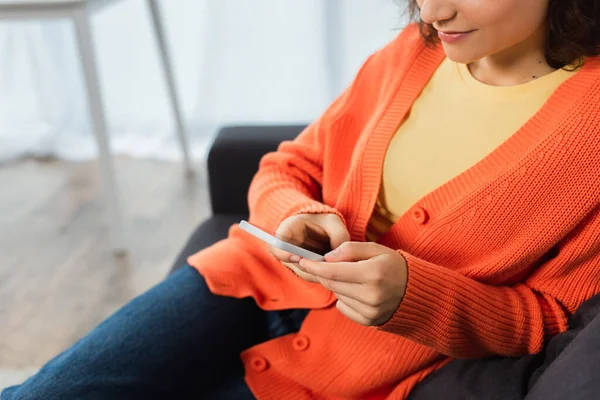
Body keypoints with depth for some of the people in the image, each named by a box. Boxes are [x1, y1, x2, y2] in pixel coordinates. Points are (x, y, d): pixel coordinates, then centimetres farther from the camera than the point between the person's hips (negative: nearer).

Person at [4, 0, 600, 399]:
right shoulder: (412, 52, -1)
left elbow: (550, 314, -7)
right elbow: (287, 169, 8)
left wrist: (412, 293, -23)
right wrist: (293, 215, -15)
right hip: (262, 285, 3)